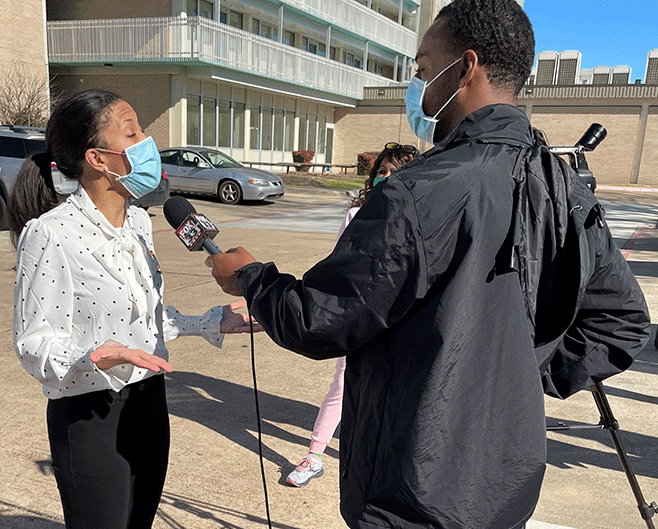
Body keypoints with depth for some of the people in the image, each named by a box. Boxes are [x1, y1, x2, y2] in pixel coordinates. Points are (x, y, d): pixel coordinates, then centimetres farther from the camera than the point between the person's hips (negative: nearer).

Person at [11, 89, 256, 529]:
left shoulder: (139, 221, 6)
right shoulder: (50, 233, -18)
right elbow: (34, 343, -16)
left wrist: (213, 323, 8)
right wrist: (95, 358, -33)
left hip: (148, 399, 7)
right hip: (90, 415, -7)